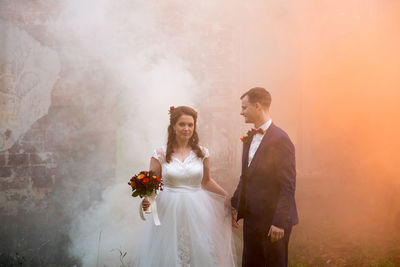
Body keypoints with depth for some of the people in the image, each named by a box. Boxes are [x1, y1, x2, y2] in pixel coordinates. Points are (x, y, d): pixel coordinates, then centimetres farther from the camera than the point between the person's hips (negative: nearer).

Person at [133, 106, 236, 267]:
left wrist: (228, 197, 8)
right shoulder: (160, 154, -2)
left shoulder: (202, 153, 4)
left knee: (200, 254, 3)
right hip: (169, 211, -1)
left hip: (196, 211, 2)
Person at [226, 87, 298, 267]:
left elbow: (288, 186, -18)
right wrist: (235, 205, 13)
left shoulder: (280, 139, -16)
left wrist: (280, 222, -20)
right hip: (251, 218, 8)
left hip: (273, 220, -8)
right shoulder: (249, 138, 11)